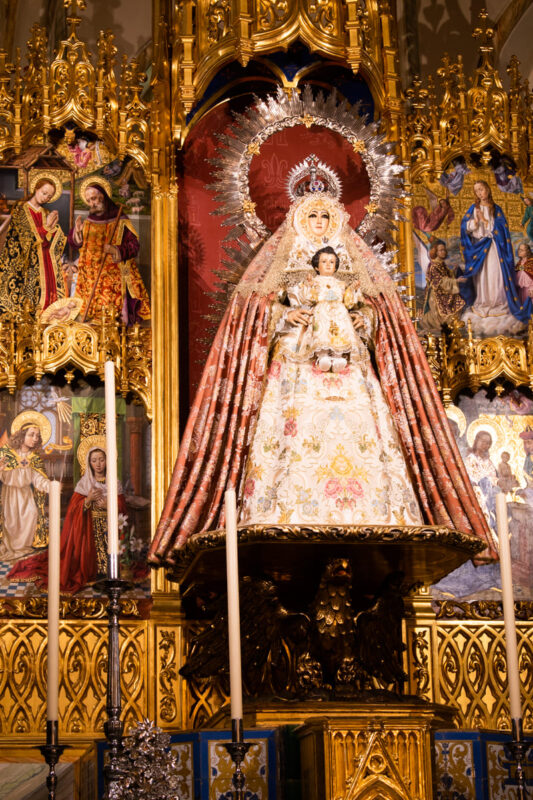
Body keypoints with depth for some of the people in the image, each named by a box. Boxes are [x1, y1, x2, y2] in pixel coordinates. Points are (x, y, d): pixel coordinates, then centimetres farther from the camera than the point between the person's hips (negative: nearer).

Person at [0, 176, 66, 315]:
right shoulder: (20, 210, 0)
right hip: (28, 264, -5)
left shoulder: (46, 214, 14)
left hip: (46, 261, 5)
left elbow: (57, 241, 8)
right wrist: (46, 227, -10)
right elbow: (26, 237, -9)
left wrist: (53, 226, -9)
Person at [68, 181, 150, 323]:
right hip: (91, 278, 4)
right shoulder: (87, 223, 13)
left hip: (114, 276, -4)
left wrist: (116, 250, -22)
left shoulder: (120, 222, 0)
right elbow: (74, 243, 10)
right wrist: (77, 232, -11)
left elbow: (134, 246, -4)